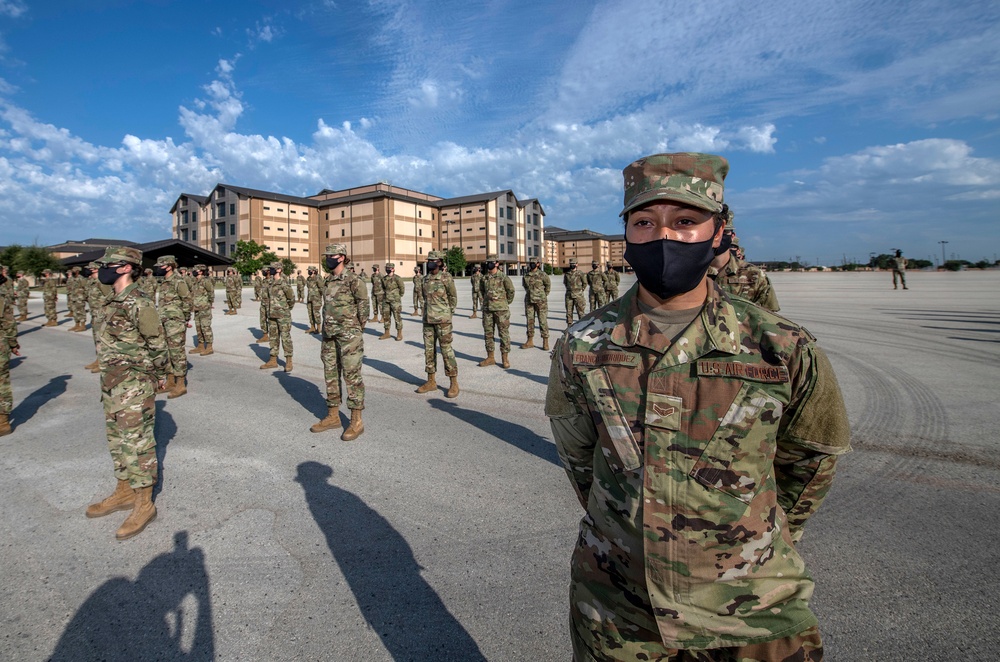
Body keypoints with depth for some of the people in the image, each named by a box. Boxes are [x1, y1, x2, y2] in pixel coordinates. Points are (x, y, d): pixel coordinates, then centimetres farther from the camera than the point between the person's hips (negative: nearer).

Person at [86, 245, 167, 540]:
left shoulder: (139, 304, -18)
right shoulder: (113, 301, 10)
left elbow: (157, 344, -14)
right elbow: (110, 342, 17)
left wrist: (157, 376, -4)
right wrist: (107, 381, 18)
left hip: (134, 387, -9)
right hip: (112, 384, 9)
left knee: (137, 443, -1)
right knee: (117, 440, 19)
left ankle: (144, 504, 10)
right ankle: (124, 492, 34)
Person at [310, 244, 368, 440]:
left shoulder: (353, 280, -10)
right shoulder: (327, 281, 14)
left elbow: (363, 305, -10)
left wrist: (358, 330, -5)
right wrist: (324, 332, 18)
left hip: (349, 335, -8)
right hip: (329, 335, 8)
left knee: (351, 375, -5)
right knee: (331, 374, 12)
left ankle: (356, 421, 2)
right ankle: (333, 416, 23)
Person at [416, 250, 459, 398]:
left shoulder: (446, 277, -9)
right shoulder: (426, 278, 9)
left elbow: (453, 297, 0)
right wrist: (428, 313, 14)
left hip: (443, 319, -7)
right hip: (428, 319, 7)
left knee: (446, 349, -6)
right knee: (429, 349, 9)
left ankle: (454, 384, 2)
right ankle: (431, 381, 20)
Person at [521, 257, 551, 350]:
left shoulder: (542, 275, -6)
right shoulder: (526, 275, 6)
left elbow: (548, 286, 5)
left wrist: (543, 297, 9)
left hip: (540, 301, -5)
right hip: (529, 301, 5)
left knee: (543, 321, -2)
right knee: (530, 321, 7)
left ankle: (545, 342, 4)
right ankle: (530, 341, 15)